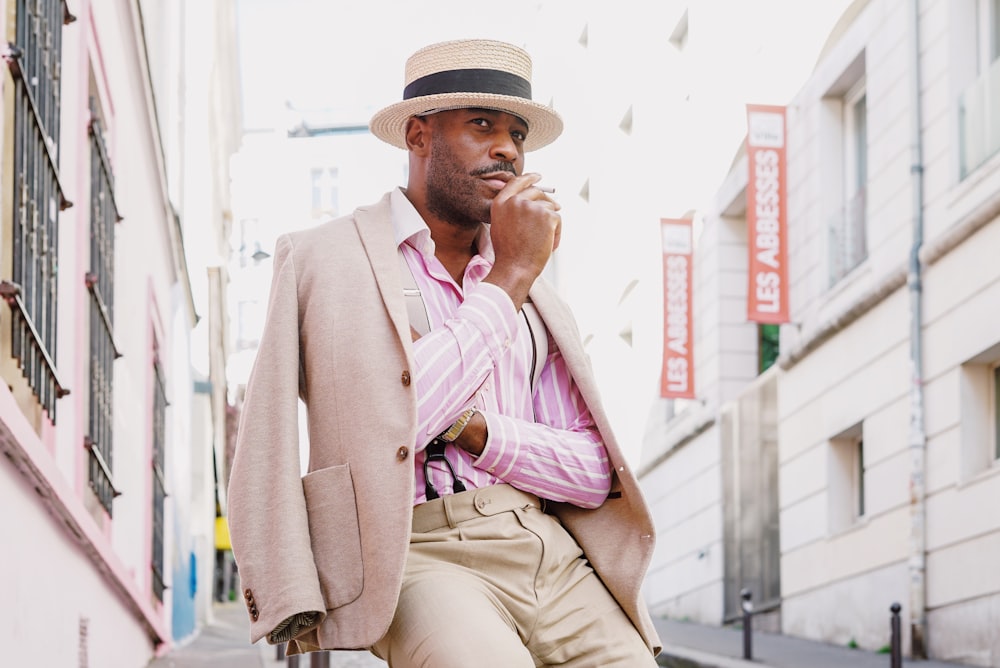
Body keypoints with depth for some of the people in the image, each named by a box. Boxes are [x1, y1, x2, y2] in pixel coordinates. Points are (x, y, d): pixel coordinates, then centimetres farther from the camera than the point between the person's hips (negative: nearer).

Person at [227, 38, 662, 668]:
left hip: (553, 553, 5)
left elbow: (594, 474, 12)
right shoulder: (329, 257, 5)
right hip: (422, 555, -5)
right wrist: (509, 275, -5)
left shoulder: (538, 301, 21)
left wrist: (469, 426, -7)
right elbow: (385, 426, -11)